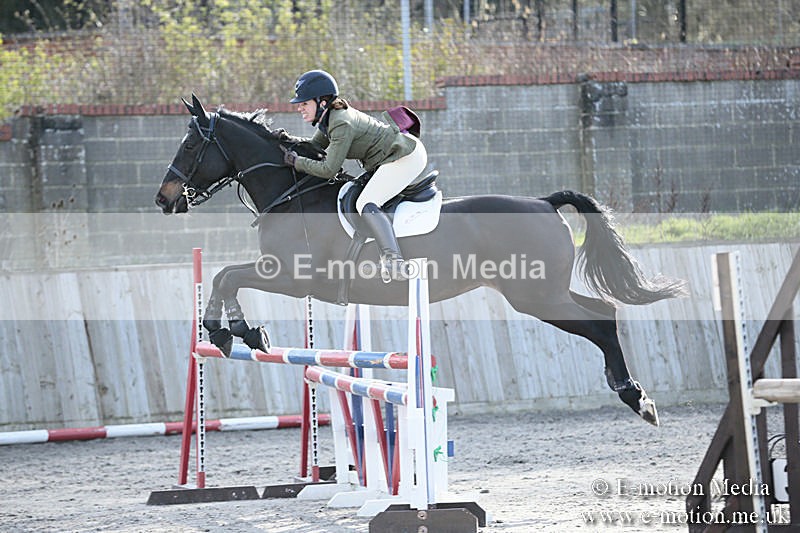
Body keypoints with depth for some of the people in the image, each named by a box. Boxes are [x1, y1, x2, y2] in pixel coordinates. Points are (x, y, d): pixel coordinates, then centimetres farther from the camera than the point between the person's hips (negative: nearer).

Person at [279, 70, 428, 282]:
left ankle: (393, 258, -40)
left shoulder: (341, 124, -22)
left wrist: (295, 161, -14)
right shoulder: (329, 117, 7)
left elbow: (329, 170, -22)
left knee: (366, 204, -24)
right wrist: (289, 140, 6)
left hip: (406, 158, -11)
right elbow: (316, 145, 22)